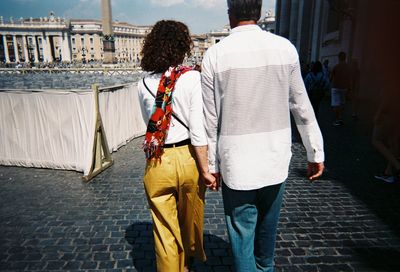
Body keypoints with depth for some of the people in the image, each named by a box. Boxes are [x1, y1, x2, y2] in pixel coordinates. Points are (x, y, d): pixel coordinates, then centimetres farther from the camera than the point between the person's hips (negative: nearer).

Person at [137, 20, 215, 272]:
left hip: (156, 162, 1)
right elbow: (198, 129, -15)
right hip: (187, 157, -1)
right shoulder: (192, 78, -11)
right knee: (191, 219, 26)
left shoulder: (144, 83, 0)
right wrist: (205, 169, -8)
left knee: (164, 231, 15)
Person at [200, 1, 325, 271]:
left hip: (236, 163, -3)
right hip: (276, 158, 3)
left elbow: (211, 119, -5)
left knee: (241, 234, 12)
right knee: (268, 226, 25)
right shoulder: (285, 48, -3)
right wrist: (316, 152, 10)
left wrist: (212, 165, 5)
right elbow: (302, 108, 0)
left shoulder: (215, 54, -7)